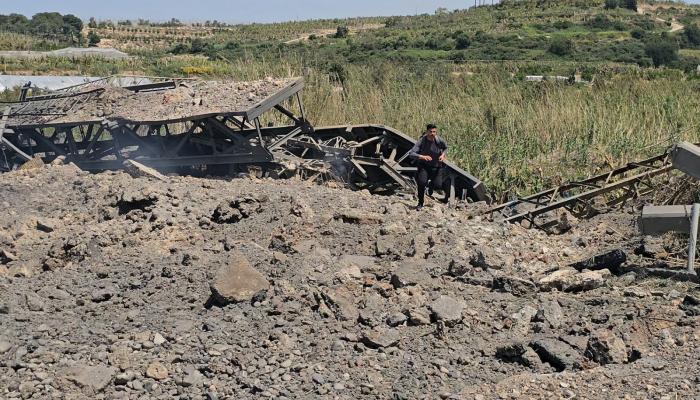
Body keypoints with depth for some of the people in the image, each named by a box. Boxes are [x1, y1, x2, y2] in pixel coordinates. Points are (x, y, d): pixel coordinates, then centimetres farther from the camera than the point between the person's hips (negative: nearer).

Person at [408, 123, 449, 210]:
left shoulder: (439, 141, -12)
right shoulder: (421, 141, -18)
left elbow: (446, 148, 11)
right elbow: (411, 154, -27)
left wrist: (443, 155, -9)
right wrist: (422, 157, -41)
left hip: (436, 166, 2)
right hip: (424, 166, -2)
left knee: (437, 184, -16)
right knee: (422, 181, -27)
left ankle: (431, 185, 26)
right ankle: (420, 203, -4)